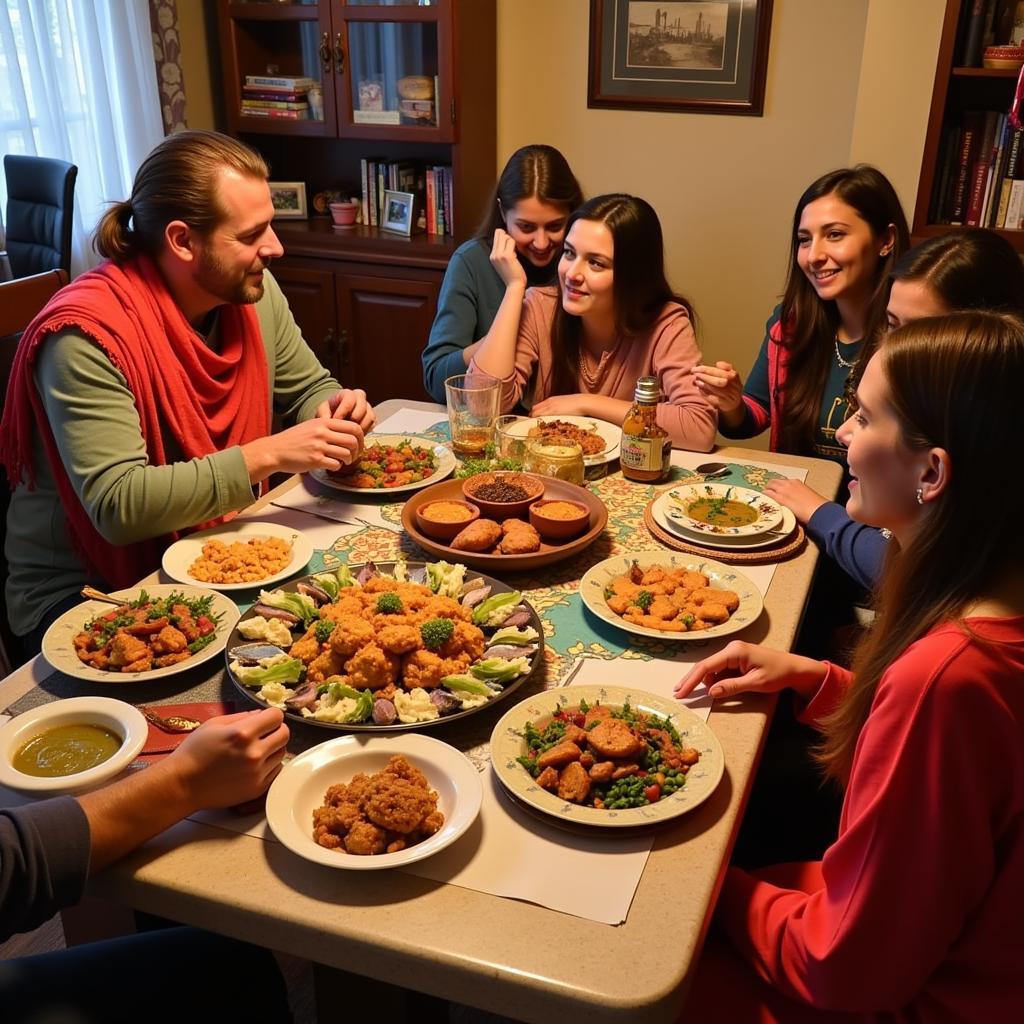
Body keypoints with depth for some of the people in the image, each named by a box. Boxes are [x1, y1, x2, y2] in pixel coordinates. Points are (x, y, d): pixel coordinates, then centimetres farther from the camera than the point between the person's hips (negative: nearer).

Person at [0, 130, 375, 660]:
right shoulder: (86, 336, -23)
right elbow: (117, 506, -29)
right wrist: (267, 454, -31)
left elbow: (308, 386, 14)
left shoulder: (252, 291, -2)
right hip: (86, 592, -6)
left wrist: (334, 407, -11)